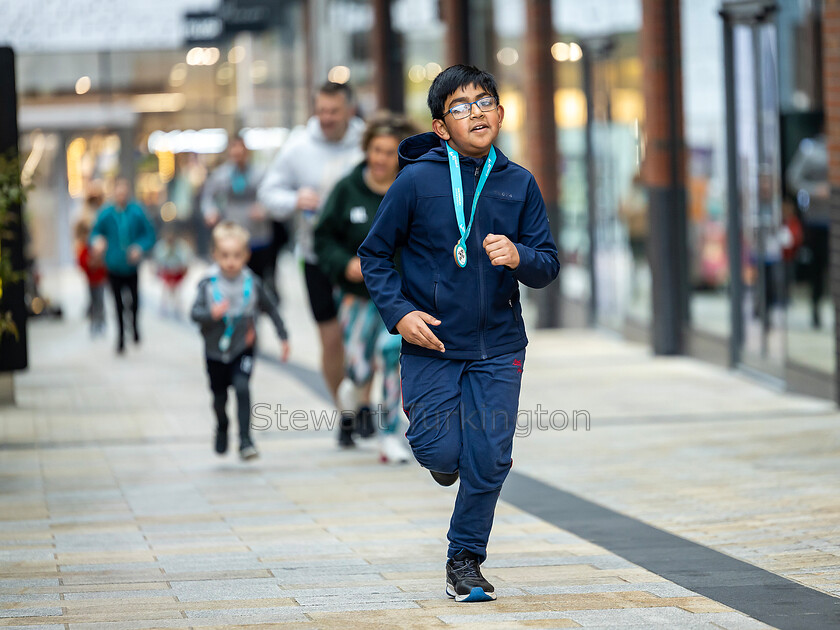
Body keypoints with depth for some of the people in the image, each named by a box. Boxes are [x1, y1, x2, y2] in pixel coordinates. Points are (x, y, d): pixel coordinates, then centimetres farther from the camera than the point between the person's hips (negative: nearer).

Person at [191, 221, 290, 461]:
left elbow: (271, 309, 4)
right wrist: (211, 314, -32)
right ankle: (221, 430, 44)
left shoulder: (252, 283, -9)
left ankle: (245, 439, -16)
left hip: (243, 349, -1)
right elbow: (194, 312, -11)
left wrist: (284, 337, 8)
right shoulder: (208, 284, -12)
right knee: (219, 396, 13)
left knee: (242, 387, -20)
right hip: (216, 350, 1)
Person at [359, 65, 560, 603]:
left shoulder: (519, 184, 2)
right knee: (442, 453, -8)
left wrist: (519, 257, -19)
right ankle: (444, 452, 30)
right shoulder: (417, 181, -6)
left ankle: (466, 559, 18)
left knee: (489, 460, -1)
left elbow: (549, 265, 4)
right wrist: (400, 312, -12)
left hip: (498, 349, 2)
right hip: (431, 343, -2)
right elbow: (374, 254, 1)